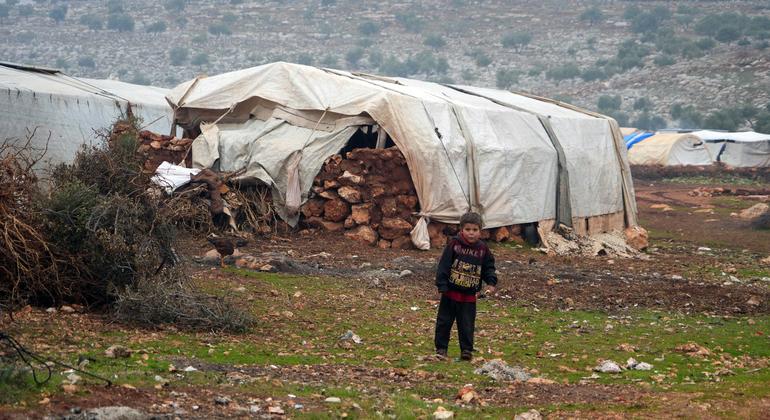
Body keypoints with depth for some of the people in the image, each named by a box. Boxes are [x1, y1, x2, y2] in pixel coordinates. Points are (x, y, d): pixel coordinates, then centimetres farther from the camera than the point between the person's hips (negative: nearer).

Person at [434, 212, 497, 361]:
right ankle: (441, 348, 18)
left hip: (469, 295, 1)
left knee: (467, 324, 5)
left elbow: (488, 268, 8)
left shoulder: (483, 249, -1)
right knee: (444, 321, 7)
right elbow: (443, 266, -9)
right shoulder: (454, 244, -9)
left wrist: (491, 283, -10)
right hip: (450, 292, -1)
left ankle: (466, 350, 16)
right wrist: (442, 286, -13)